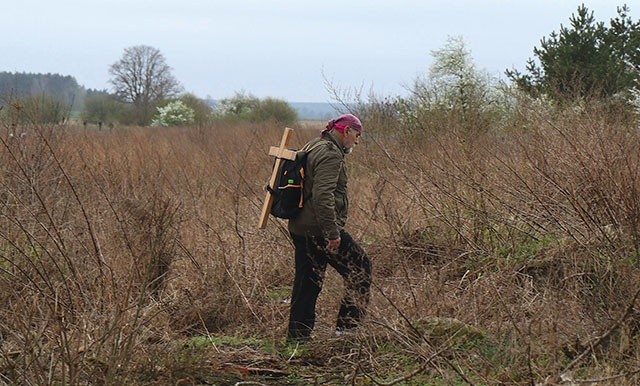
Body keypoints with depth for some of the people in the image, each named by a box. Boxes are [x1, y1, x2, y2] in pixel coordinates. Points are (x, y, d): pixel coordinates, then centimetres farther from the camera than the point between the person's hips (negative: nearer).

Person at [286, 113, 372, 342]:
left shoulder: (314, 148, 18)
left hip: (299, 227, 10)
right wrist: (332, 232, -25)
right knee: (360, 268, 1)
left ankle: (298, 335, 15)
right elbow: (323, 196, -26)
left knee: (307, 281, 13)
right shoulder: (330, 155, -15)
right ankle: (347, 325, 2)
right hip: (319, 229, -10)